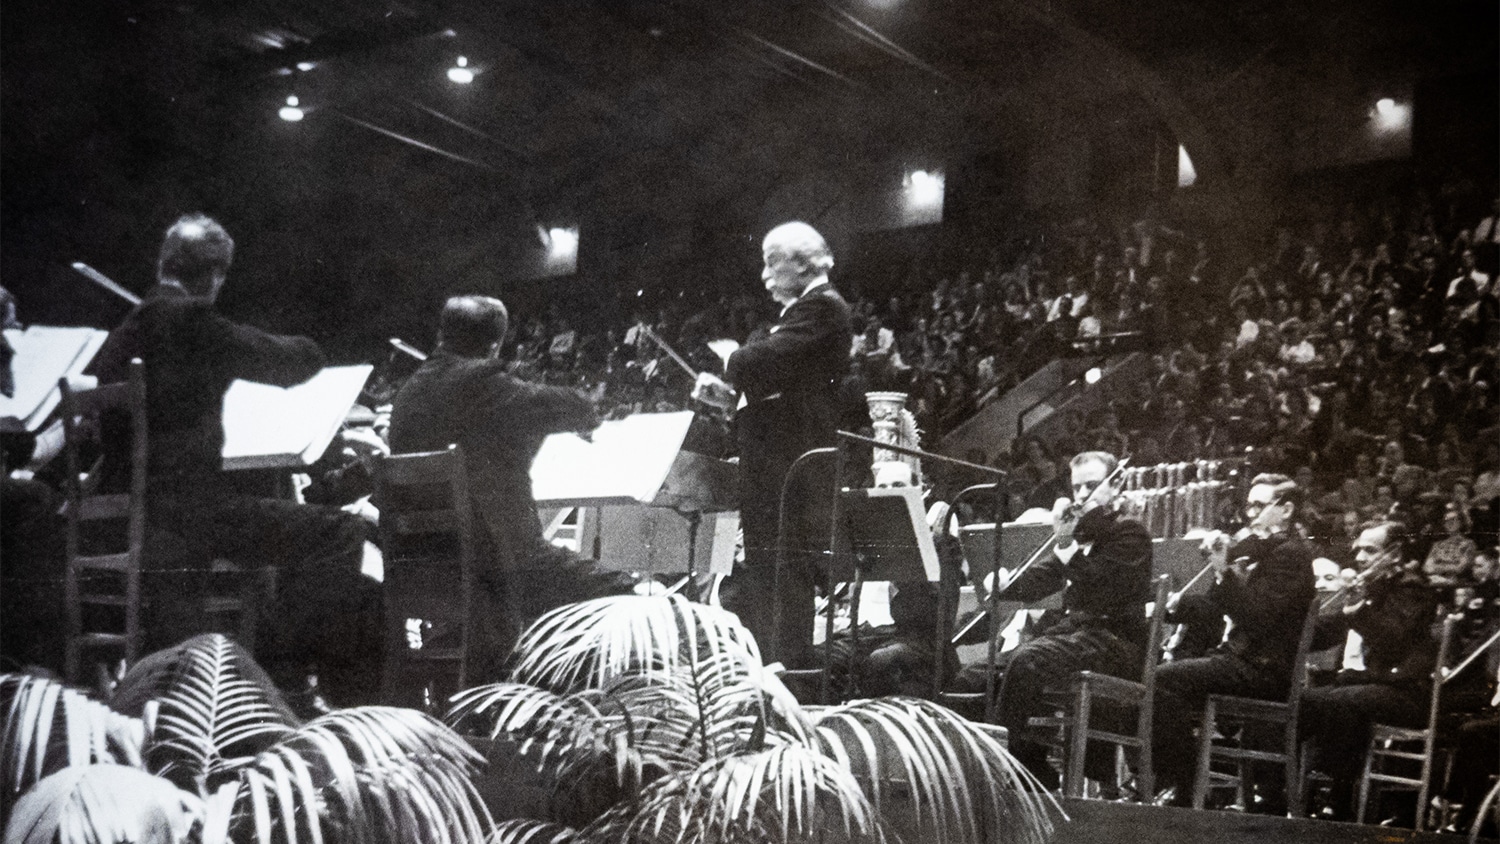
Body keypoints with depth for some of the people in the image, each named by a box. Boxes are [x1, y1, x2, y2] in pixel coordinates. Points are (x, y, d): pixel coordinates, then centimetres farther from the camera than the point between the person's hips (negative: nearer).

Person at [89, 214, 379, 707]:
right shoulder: (195, 324, -12)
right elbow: (302, 361, -7)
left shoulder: (125, 328, 11)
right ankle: (278, 663, 0)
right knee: (340, 534, -5)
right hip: (185, 508, -9)